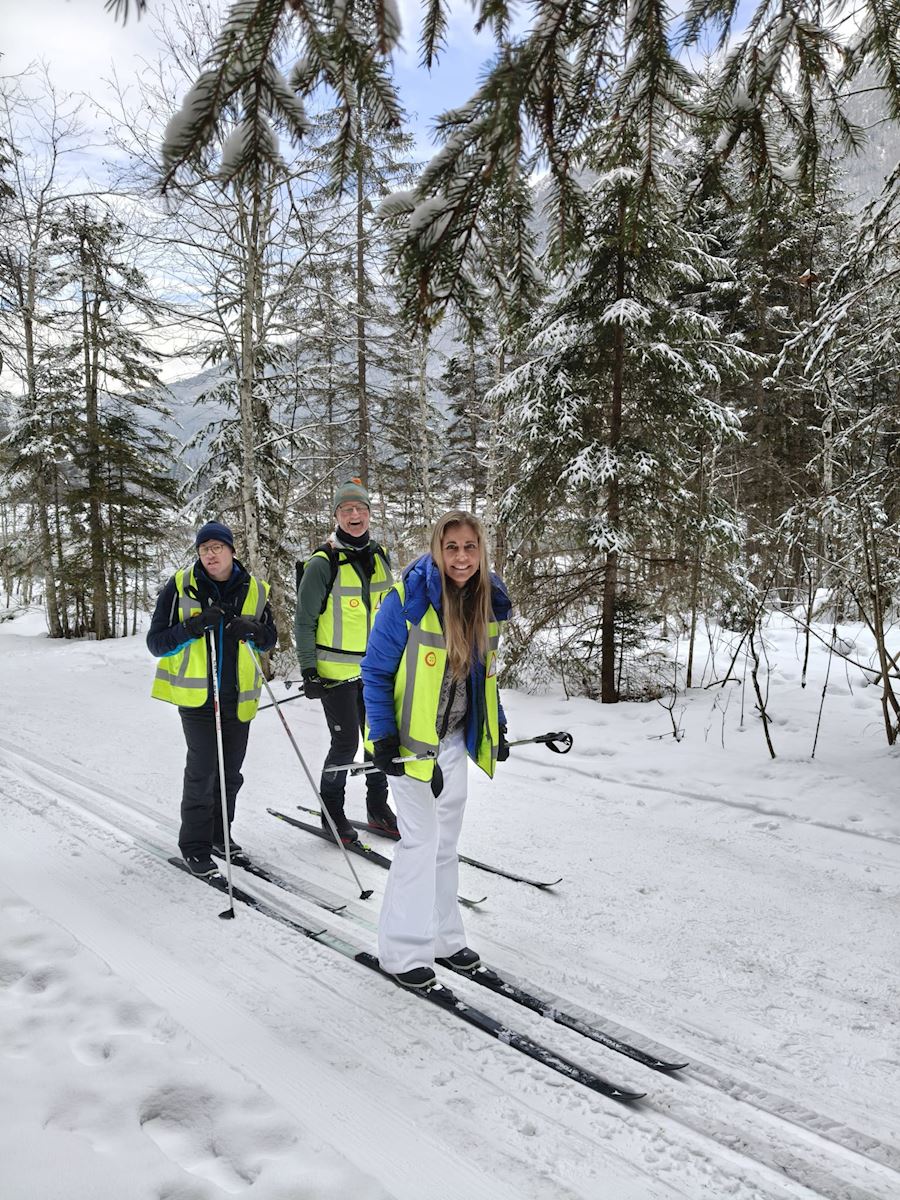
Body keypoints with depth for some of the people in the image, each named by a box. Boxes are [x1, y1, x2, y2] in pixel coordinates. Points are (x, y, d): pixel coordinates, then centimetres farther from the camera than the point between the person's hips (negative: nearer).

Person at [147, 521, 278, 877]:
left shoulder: (254, 590, 4)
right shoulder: (180, 587, -4)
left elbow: (270, 638, 12)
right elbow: (156, 642, -5)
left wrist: (253, 631, -10)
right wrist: (192, 627, -21)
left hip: (239, 696, 4)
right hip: (196, 694, -3)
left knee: (230, 772, 12)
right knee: (203, 770, -8)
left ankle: (220, 834, 31)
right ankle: (194, 846, 8)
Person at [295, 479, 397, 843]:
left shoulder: (379, 557, 7)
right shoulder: (323, 564, -11)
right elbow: (304, 622, -8)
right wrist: (308, 670, -13)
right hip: (336, 672, -6)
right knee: (346, 742, -3)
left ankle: (378, 807, 29)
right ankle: (332, 813, 17)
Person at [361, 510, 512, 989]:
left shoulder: (488, 602, -1)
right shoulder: (408, 599, -20)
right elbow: (376, 672, -14)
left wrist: (497, 727, 11)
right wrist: (383, 736, -18)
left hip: (454, 735, 6)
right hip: (411, 736, -6)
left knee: (446, 839, 15)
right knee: (420, 837, -5)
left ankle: (443, 936, 30)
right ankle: (403, 951, 9)